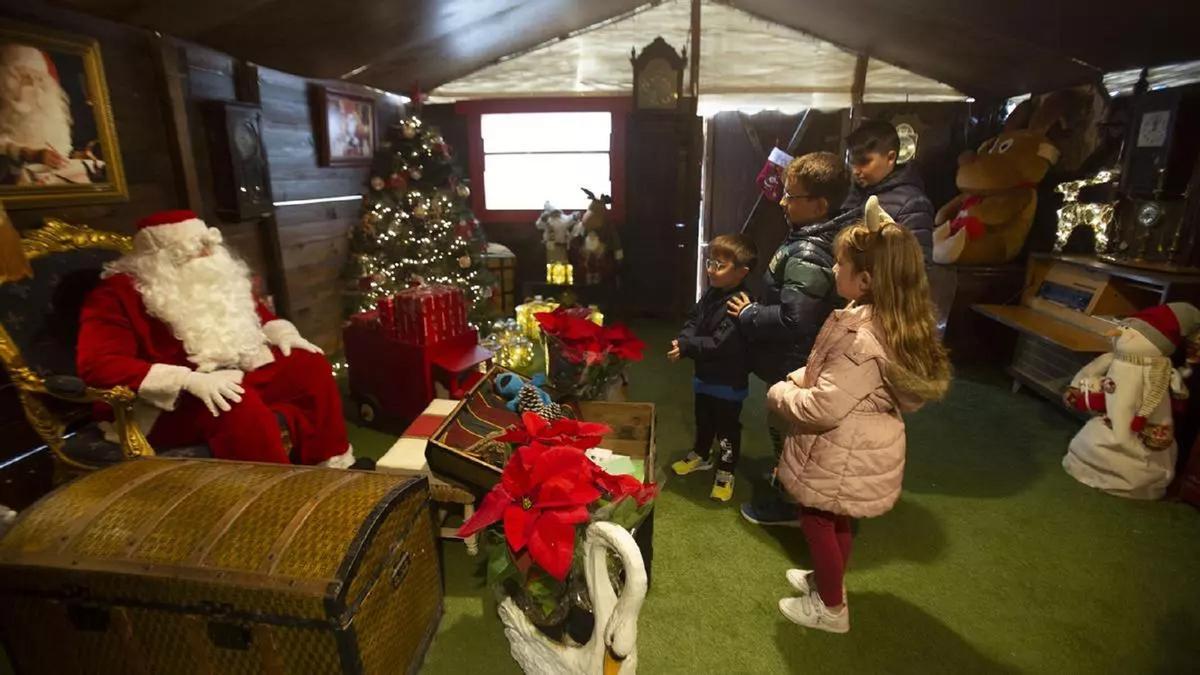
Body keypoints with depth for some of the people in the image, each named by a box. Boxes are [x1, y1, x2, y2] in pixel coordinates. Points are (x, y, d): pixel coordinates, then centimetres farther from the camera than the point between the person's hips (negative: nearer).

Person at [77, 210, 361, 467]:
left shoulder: (215, 277, 10)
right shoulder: (118, 293, -12)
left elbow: (257, 313, 26)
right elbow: (97, 364, -24)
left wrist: (283, 335, 4)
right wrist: (188, 380, -33)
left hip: (237, 377, 8)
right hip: (170, 404, -8)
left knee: (310, 364, -4)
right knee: (240, 406, -37)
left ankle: (330, 465, -3)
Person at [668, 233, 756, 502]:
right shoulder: (710, 294, 0)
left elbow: (719, 344, -30)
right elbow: (693, 321, 2)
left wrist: (686, 347, -26)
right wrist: (682, 341, -19)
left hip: (729, 381, -8)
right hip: (705, 375, 8)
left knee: (727, 428, 11)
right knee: (703, 420, 26)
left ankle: (725, 472, 29)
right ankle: (701, 455, 48)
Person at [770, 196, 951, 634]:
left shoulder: (863, 341, -32)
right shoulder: (894, 322, 0)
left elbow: (822, 409, -31)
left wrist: (780, 394, -14)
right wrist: (799, 379, -2)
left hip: (842, 457, -9)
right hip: (853, 451, 9)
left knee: (818, 522, 13)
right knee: (835, 522, 27)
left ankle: (831, 608, 33)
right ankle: (826, 580, 49)